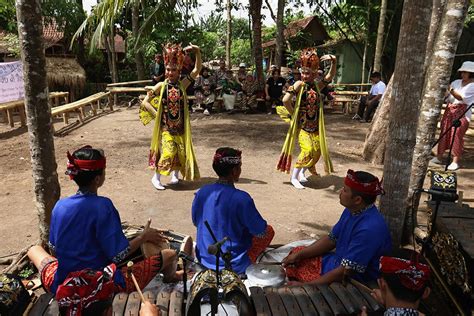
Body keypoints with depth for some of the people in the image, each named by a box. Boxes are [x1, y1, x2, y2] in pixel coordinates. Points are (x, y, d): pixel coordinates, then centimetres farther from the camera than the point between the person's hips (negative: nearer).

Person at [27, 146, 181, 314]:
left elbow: (53, 249, 8)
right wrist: (145, 236, -4)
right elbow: (119, 255, -18)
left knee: (34, 249, 32)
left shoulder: (59, 206, -4)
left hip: (60, 288, 6)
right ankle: (170, 277, 38)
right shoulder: (102, 206, -19)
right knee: (169, 255, 4)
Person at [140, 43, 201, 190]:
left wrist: (197, 52, -17)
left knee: (181, 151, 8)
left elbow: (197, 69, -8)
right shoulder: (161, 86, -3)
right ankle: (156, 177, 8)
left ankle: (175, 174, 34)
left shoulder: (182, 84, 0)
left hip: (180, 125, 3)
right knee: (168, 151, -12)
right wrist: (156, 114, -8)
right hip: (165, 125, -2)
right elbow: (145, 102, -1)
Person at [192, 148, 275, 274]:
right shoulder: (241, 198, -26)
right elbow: (261, 232, -16)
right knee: (269, 230, 15)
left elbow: (196, 222, 5)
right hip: (234, 265, -5)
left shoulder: (202, 193, -11)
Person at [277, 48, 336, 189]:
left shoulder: (317, 86, 4)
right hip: (302, 124, -6)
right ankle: (294, 177, -2)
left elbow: (331, 75, 4)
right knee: (307, 149, -17)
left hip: (315, 125, 6)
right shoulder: (299, 84, -12)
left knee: (317, 150, 7)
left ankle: (302, 172, 29)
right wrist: (293, 114, -11)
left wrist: (333, 61, -11)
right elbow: (285, 100, -21)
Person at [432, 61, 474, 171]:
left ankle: (455, 161, -2)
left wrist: (450, 89, -25)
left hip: (462, 112, -5)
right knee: (444, 133, 5)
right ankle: (439, 157, 13)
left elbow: (461, 97, -17)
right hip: (449, 110, 5)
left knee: (457, 136, -8)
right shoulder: (456, 82, 11)